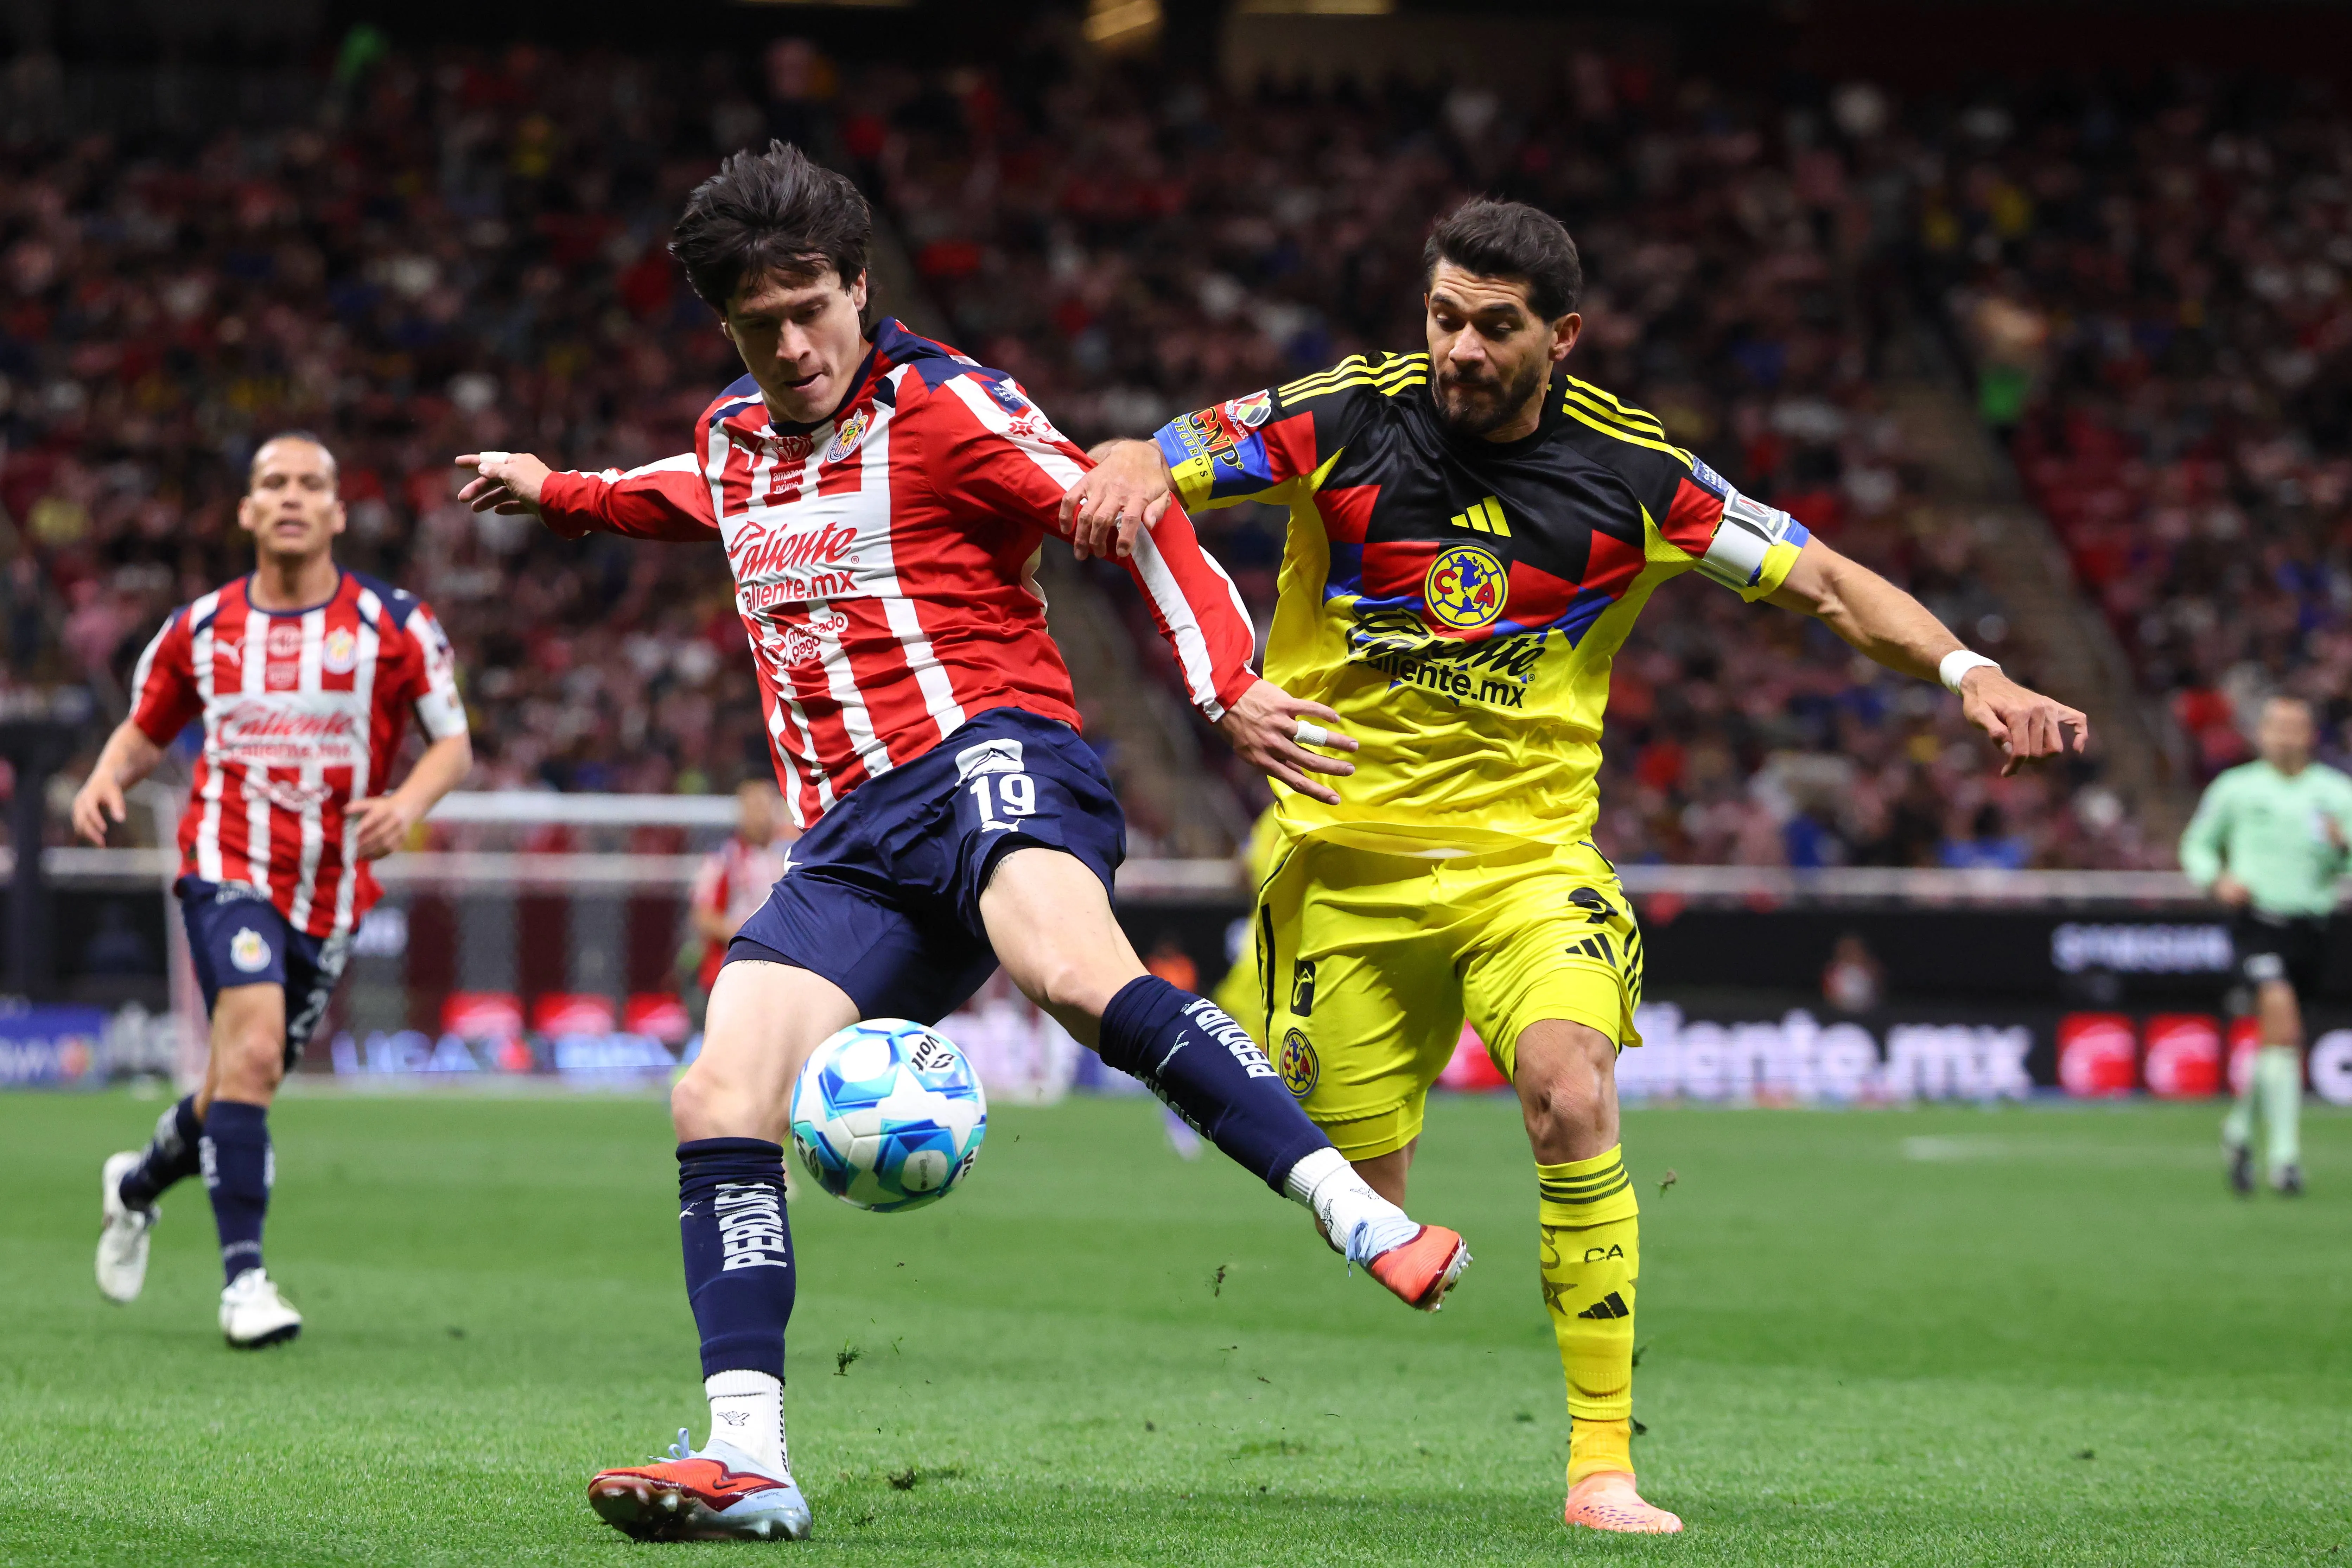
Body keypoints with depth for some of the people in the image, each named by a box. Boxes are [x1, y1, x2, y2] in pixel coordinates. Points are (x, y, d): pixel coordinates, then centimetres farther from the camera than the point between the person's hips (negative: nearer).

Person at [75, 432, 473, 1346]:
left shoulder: (394, 626, 0)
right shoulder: (200, 628, 5)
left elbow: (454, 742, 4)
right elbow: (146, 730, 18)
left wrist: (408, 803, -16)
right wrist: (105, 781, -4)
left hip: (331, 888, 2)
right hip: (228, 868, -2)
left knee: (242, 1088, 11)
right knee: (253, 1049, -24)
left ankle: (139, 1186, 43)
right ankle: (244, 1276, -20)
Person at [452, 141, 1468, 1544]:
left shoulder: (941, 406, -1)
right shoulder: (734, 443, 20)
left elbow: (1134, 516, -5)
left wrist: (1230, 684, -16)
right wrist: (559, 496, 53)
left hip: (991, 754, -7)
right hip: (854, 841, 7)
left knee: (1073, 969, -39)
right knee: (719, 1099, -12)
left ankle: (1364, 1219, -44)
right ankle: (748, 1462, -14)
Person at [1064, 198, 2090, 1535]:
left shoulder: (1630, 472, -5)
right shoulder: (1348, 419, -6)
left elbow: (1822, 582, -1)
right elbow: (1140, 467, -2)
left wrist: (1968, 673, -16)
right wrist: (1125, 484, -27)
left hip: (1527, 853, -1)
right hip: (1345, 860, 1)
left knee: (1573, 1100, -27)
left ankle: (1605, 1465, -21)